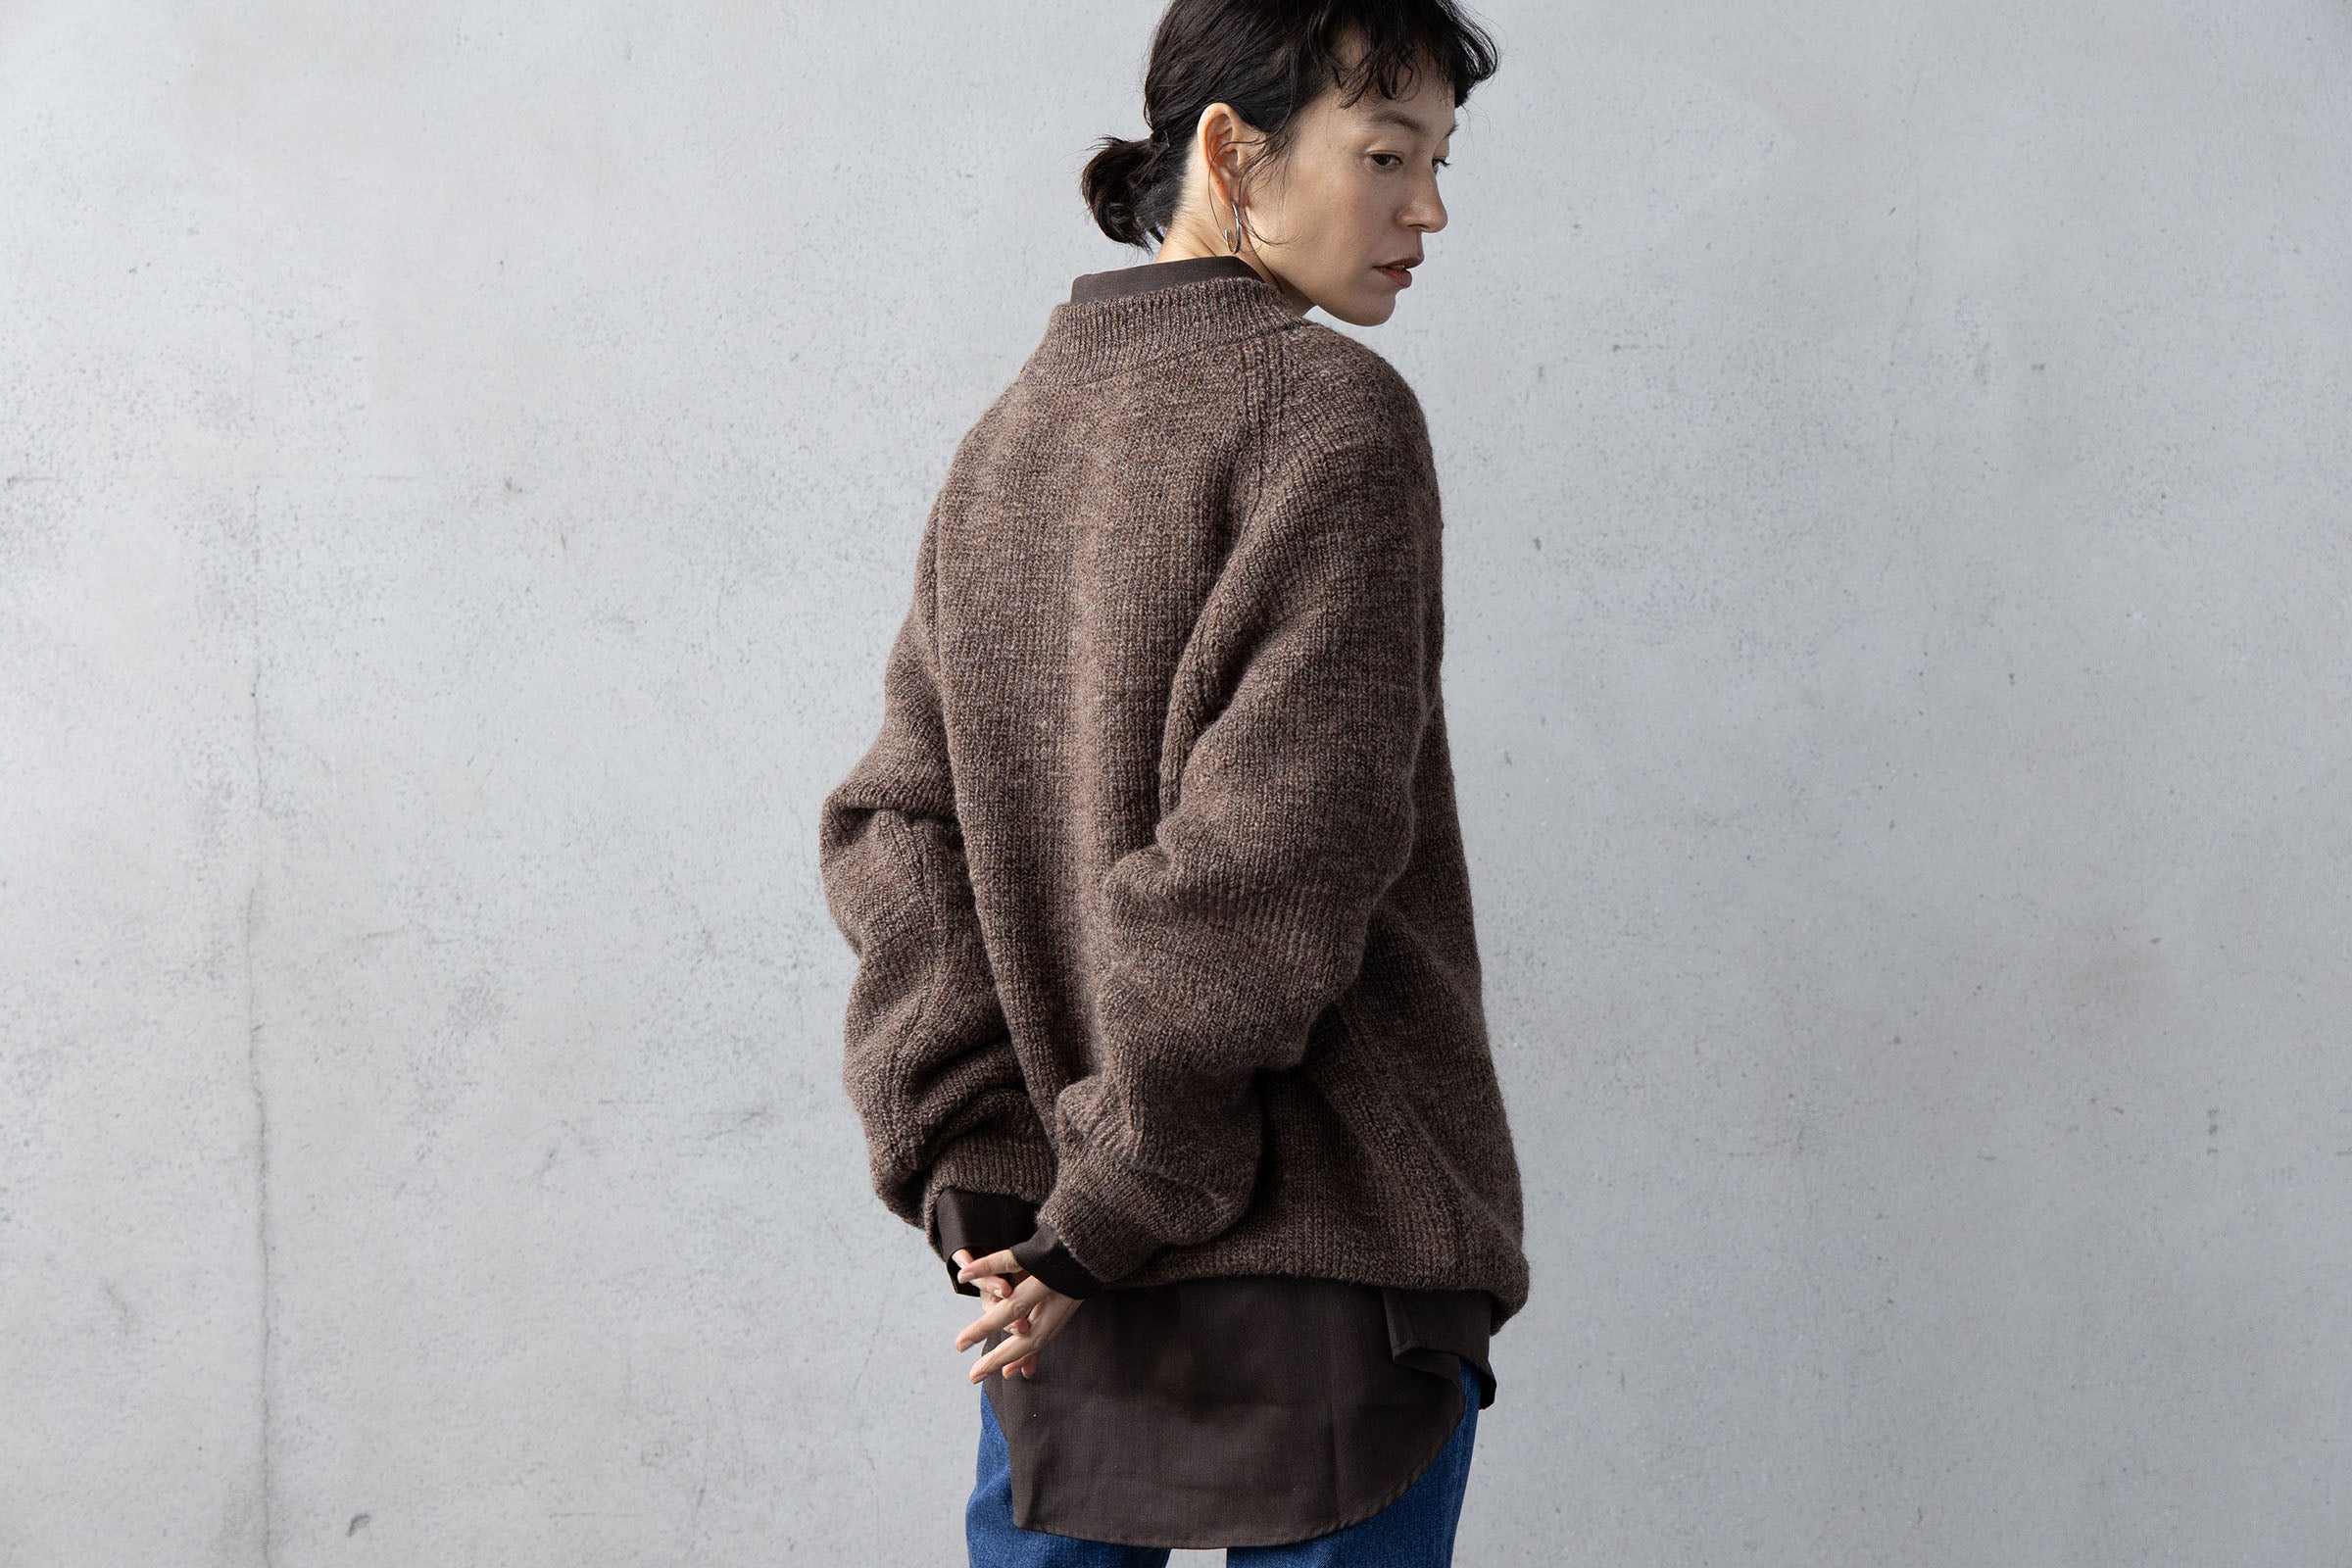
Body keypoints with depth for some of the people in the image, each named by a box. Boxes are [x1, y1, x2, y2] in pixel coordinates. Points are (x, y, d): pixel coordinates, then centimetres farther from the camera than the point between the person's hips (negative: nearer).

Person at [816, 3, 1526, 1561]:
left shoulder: (1005, 441, 12)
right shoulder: (1327, 411, -10)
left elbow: (898, 828, 6)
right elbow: (1275, 851, -19)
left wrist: (975, 1176, 0)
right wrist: (1116, 1209, -12)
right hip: (1330, 1256, -7)